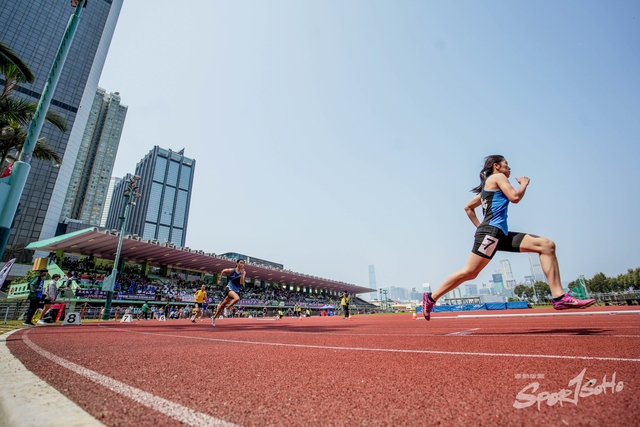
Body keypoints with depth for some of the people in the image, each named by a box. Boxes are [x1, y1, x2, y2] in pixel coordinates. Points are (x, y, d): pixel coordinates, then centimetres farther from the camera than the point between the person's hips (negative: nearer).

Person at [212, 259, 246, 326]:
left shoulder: (243, 272, -2)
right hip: (229, 288, -4)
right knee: (237, 298, -33)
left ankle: (214, 317, 33)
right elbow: (223, 271, 8)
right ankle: (227, 309, -11)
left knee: (223, 304, 15)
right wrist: (220, 279, 11)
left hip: (236, 290, 4)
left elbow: (241, 283, -11)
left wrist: (242, 274, -21)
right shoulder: (232, 270, -11)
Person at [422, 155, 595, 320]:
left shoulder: (488, 186, 28)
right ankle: (431, 298, -6)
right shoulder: (497, 177, 4)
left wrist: (480, 226, 22)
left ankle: (559, 297, -4)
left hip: (501, 234, 10)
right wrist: (524, 183, 10)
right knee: (469, 272, -13)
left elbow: (468, 207, 30)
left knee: (547, 245, 1)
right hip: (491, 231, -10)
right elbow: (515, 197, -9)